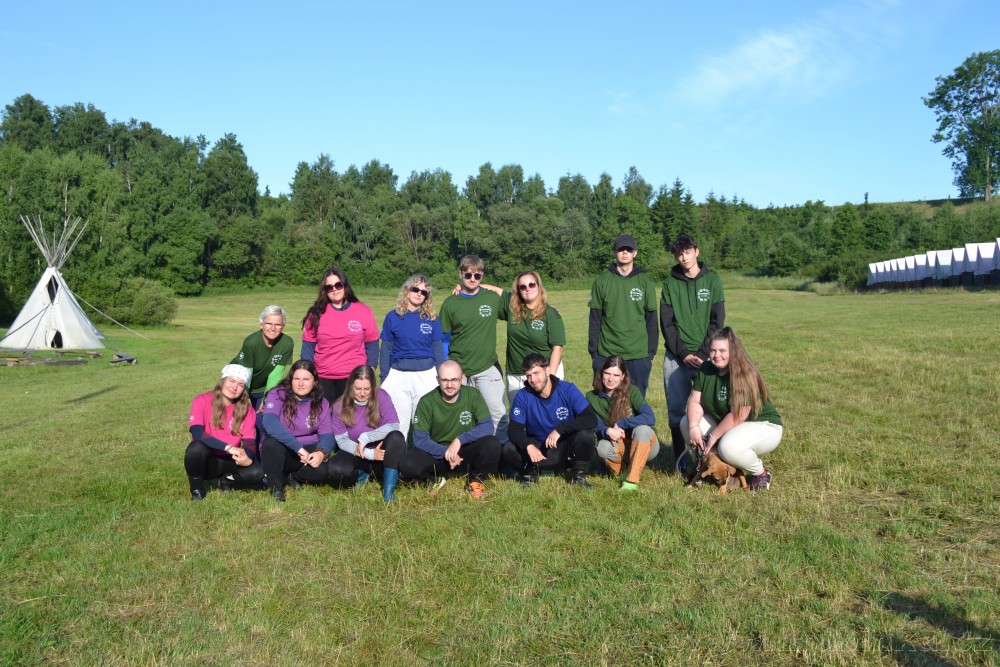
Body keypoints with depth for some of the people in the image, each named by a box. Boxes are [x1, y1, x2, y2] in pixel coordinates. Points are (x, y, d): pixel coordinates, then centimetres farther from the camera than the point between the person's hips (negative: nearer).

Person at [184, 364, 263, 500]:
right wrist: (229, 447, -35)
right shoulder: (202, 401, -11)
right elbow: (197, 432, -27)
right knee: (197, 448, -36)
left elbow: (250, 443, -9)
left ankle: (226, 480, 7)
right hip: (206, 460, -2)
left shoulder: (247, 410, -2)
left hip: (230, 461, 2)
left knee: (258, 473, -26)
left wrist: (247, 458, -34)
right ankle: (197, 489, -7)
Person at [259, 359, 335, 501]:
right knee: (271, 442, -36)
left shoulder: (321, 403, -2)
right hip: (280, 451, -2)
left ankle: (292, 477, 6)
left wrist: (321, 452, -31)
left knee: (323, 471, -28)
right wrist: (298, 448, -37)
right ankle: (276, 487, -12)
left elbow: (327, 434, -6)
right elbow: (270, 423, -32)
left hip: (308, 451, 2)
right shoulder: (277, 395, -14)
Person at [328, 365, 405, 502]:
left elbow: (394, 426, -19)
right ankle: (362, 475, 2)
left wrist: (365, 438, -26)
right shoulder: (340, 406, -8)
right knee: (335, 469, -32)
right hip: (355, 454, 1)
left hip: (381, 452, -1)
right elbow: (341, 440, -11)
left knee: (396, 437, -33)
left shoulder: (381, 396, -10)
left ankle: (388, 490, -29)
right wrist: (370, 454, -24)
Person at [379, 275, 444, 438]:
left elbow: (438, 349, 6)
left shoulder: (432, 318, 3)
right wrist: (384, 379, 2)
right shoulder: (393, 317, 2)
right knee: (398, 425, 5)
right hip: (398, 375, 0)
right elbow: (386, 350, 5)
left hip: (426, 375, 0)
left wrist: (441, 378, 1)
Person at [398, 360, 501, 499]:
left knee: (492, 444, -30)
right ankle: (437, 478, 4)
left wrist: (460, 440, -27)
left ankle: (475, 482, -2)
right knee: (406, 464, -29)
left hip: (466, 453, 0)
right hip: (437, 454, 0)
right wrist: (445, 453, -24)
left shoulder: (473, 395, -8)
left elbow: (487, 427, -16)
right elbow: (420, 439, -12)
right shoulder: (427, 402, -10)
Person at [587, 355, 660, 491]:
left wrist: (620, 424, -25)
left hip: (645, 444, -1)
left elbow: (650, 418, -25)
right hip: (619, 446, 2)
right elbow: (597, 426, -10)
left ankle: (631, 480, -30)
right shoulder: (592, 397, -6)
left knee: (641, 429, -35)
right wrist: (607, 431, -33)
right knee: (603, 447, -31)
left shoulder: (631, 391, -15)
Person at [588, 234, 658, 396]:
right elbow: (595, 319, 4)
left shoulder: (645, 282, 4)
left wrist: (651, 352, 2)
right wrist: (593, 351, 1)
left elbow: (651, 320, 5)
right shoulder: (602, 281, 3)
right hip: (606, 354, 0)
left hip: (639, 355, 0)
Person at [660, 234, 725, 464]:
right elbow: (666, 323, 2)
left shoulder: (712, 280, 3)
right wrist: (683, 353, -8)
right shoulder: (670, 283, 6)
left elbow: (717, 321, -1)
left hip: (705, 356, -1)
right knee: (676, 411, 2)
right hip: (676, 357, 1)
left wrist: (701, 354, -9)